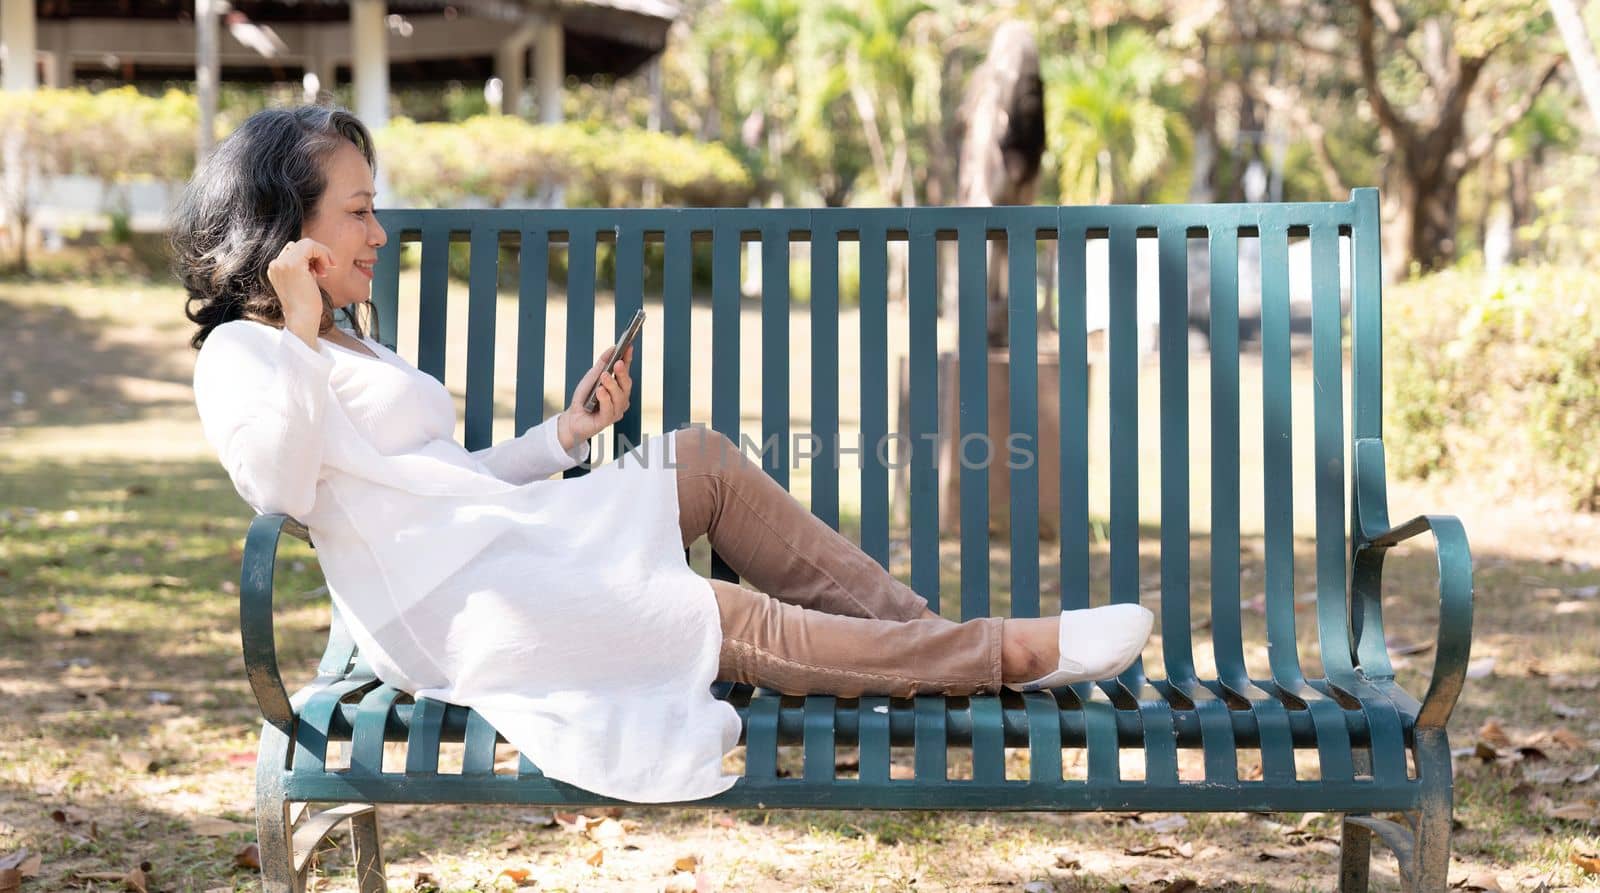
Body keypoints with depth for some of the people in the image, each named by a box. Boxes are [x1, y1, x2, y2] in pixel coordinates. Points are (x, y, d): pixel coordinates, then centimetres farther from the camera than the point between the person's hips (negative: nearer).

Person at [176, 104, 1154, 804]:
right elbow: (277, 481, -23)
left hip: (514, 536, 10)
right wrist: (298, 334, -18)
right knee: (737, 622, -16)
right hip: (451, 605, -10)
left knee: (703, 460, 1)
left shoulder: (353, 346, 24)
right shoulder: (243, 353, -4)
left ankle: (927, 630, -4)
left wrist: (570, 430, 21)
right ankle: (1010, 653, -11)